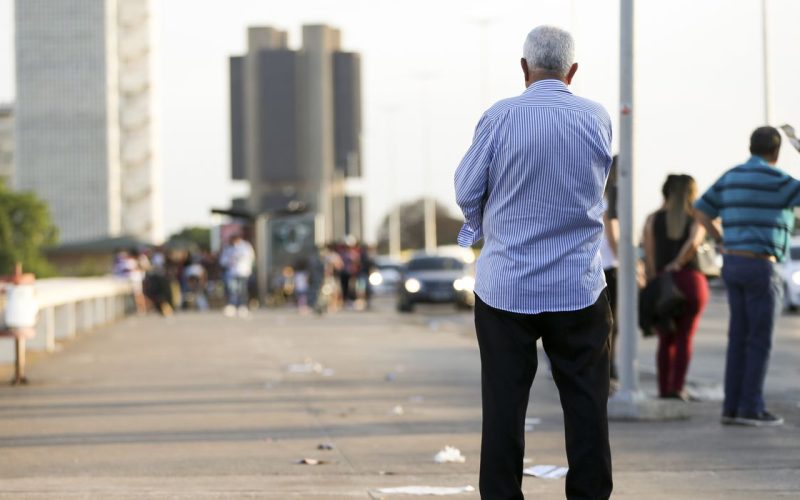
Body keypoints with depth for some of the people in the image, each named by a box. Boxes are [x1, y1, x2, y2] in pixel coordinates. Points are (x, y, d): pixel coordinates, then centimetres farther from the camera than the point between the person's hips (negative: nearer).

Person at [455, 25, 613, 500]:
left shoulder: (500, 117, -9)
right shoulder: (598, 118, -1)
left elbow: (467, 191, -1)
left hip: (506, 285, -1)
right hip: (580, 287, 1)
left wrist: (480, 227, 19)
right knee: (586, 403, 8)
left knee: (504, 405, 4)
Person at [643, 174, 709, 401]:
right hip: (692, 280, -1)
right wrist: (678, 263, -9)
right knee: (685, 337, 6)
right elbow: (694, 243, -20)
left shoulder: (653, 219, 4)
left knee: (666, 340, 11)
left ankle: (664, 390, 5)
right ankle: (677, 389, -5)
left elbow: (649, 258, -2)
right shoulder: (696, 218, 2)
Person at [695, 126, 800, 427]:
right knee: (760, 340, -2)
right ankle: (751, 408, -2)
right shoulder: (772, 179, -13)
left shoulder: (731, 177, 12)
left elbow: (702, 212, 18)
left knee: (739, 339, 10)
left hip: (733, 265, 8)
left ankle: (732, 407, 9)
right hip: (760, 266, -8)